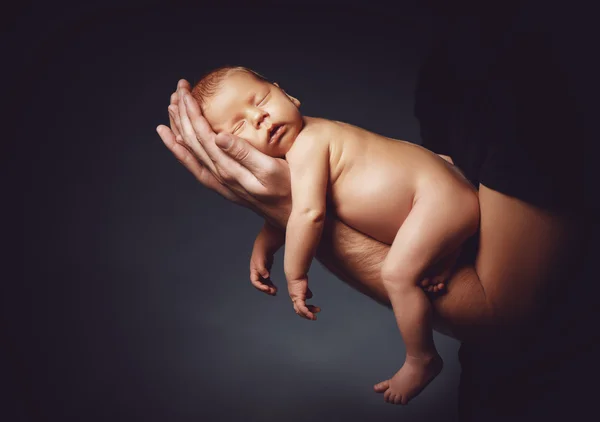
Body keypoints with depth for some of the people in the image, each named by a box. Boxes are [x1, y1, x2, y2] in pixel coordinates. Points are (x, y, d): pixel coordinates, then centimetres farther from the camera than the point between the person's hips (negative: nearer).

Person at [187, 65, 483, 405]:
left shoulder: (306, 145, -21)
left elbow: (308, 213, -32)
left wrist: (296, 275, -20)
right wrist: (262, 246, 9)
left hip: (439, 195, -11)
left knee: (398, 272, -20)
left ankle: (422, 360, -4)